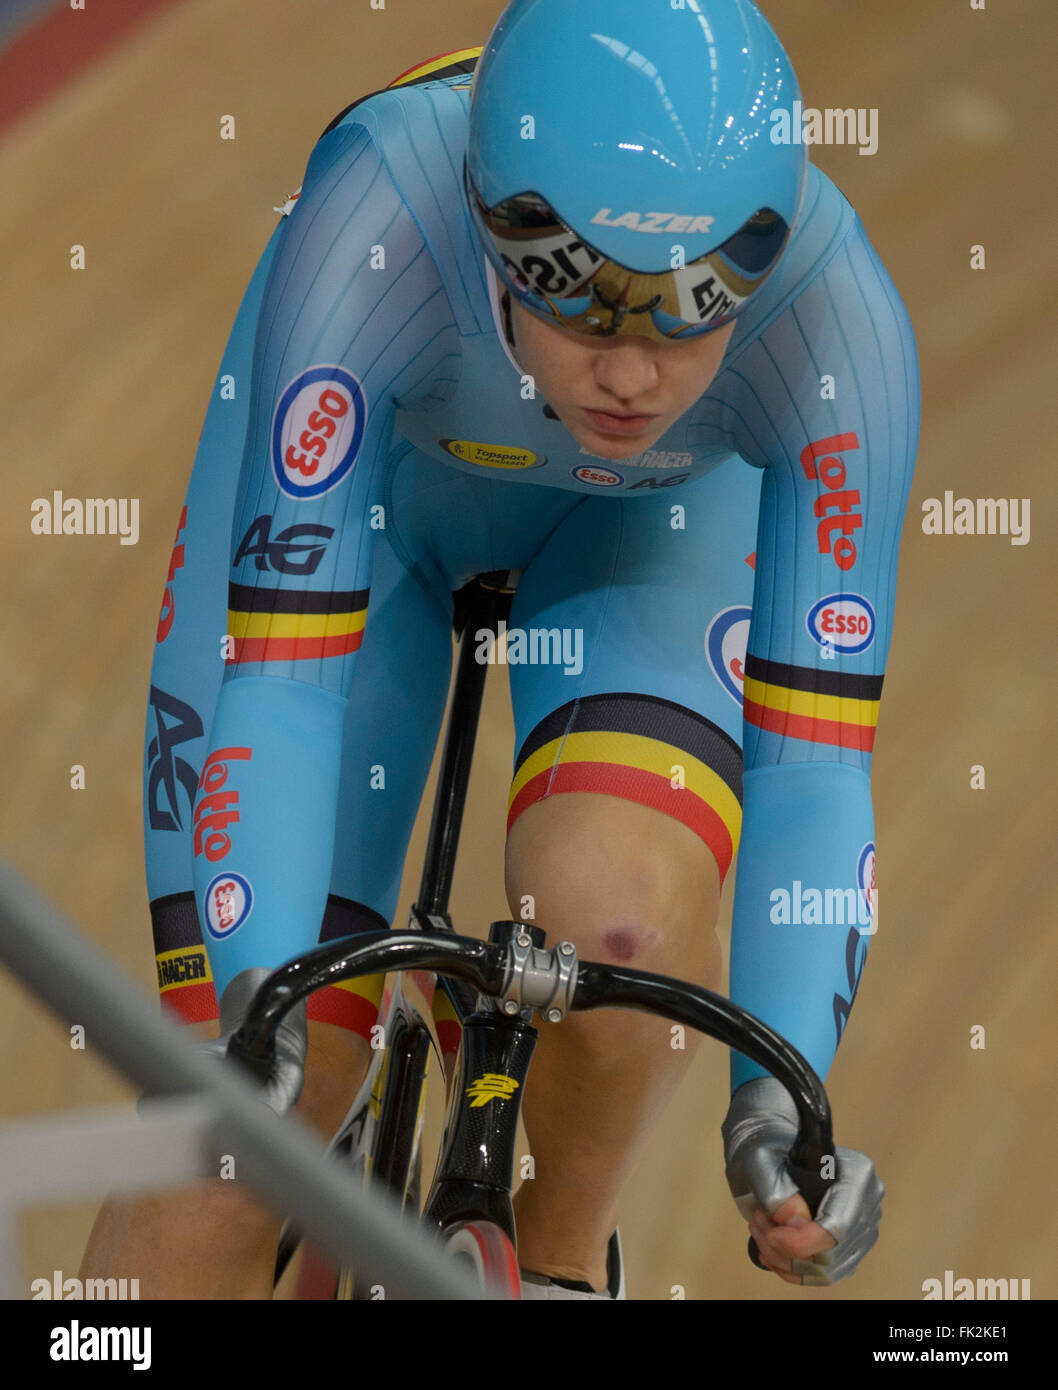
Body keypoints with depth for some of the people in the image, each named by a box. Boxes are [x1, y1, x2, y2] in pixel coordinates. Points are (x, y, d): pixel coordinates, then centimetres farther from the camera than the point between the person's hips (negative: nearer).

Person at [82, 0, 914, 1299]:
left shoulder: (838, 315, -35)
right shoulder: (373, 227, -41)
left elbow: (811, 745, -30)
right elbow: (274, 671, -39)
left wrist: (781, 1098, -40)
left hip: (656, 514, 1)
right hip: (359, 493, -1)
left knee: (619, 906, -31)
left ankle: (564, 1254, -1)